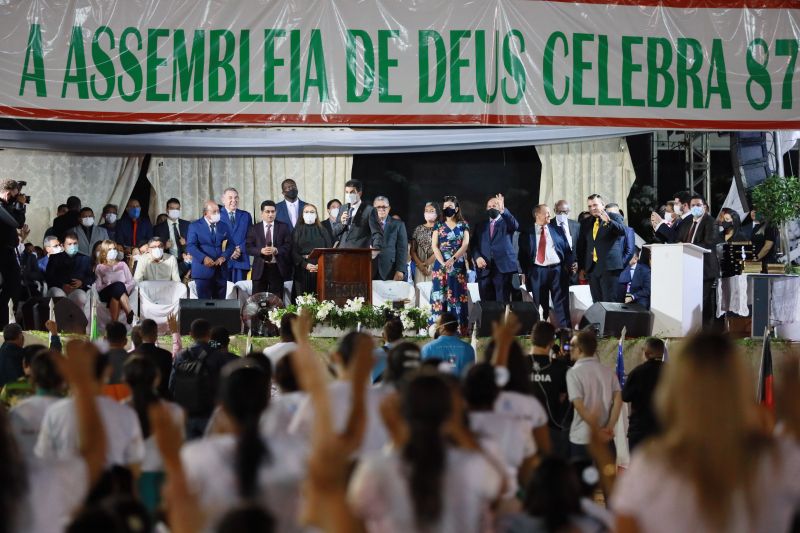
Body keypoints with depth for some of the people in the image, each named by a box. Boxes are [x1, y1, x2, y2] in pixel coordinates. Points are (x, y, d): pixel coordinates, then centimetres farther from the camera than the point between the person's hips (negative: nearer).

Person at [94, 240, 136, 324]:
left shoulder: (122, 264, 23)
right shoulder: (99, 268, 18)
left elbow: (131, 282, 13)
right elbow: (98, 286, 4)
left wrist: (123, 289, -9)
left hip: (122, 292, 1)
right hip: (106, 293, -1)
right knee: (118, 285, -36)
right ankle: (130, 313, -50)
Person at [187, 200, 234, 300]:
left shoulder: (224, 226, 15)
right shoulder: (195, 226, 1)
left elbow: (230, 245, 11)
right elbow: (190, 246, -8)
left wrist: (224, 257, -10)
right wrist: (204, 258, -23)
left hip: (221, 272, 4)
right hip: (203, 271, -4)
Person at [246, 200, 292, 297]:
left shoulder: (284, 227, 8)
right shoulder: (254, 228, 7)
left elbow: (288, 246, 1)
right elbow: (248, 248, 2)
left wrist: (277, 250, -18)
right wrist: (260, 251, -17)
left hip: (277, 269, 0)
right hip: (260, 269, 0)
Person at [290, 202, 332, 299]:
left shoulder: (322, 231, 13)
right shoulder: (297, 231, 10)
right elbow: (294, 252, 1)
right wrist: (305, 265, -14)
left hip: (320, 269, 1)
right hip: (302, 270, -1)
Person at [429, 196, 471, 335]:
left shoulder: (463, 225, 9)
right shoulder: (438, 226, 11)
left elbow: (465, 245, -2)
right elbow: (434, 246, 2)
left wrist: (453, 259, -16)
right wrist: (443, 263, -13)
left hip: (458, 265, -1)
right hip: (441, 265, 1)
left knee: (457, 295, -4)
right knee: (440, 295, -4)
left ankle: (458, 328, -5)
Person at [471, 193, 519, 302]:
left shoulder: (506, 222, 11)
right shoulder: (480, 226, 21)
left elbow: (515, 225, -12)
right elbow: (474, 245, 12)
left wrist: (503, 210, -26)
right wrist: (477, 257, -9)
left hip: (503, 268, -3)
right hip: (484, 269, 3)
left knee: (503, 303, -9)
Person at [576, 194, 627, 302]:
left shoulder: (614, 217, 3)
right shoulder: (586, 223, 16)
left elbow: (623, 231, -15)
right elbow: (581, 246, 18)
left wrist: (609, 221, -31)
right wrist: (581, 268, 13)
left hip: (609, 266, -5)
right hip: (592, 268, 5)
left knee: (609, 302, -10)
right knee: (597, 303, 4)